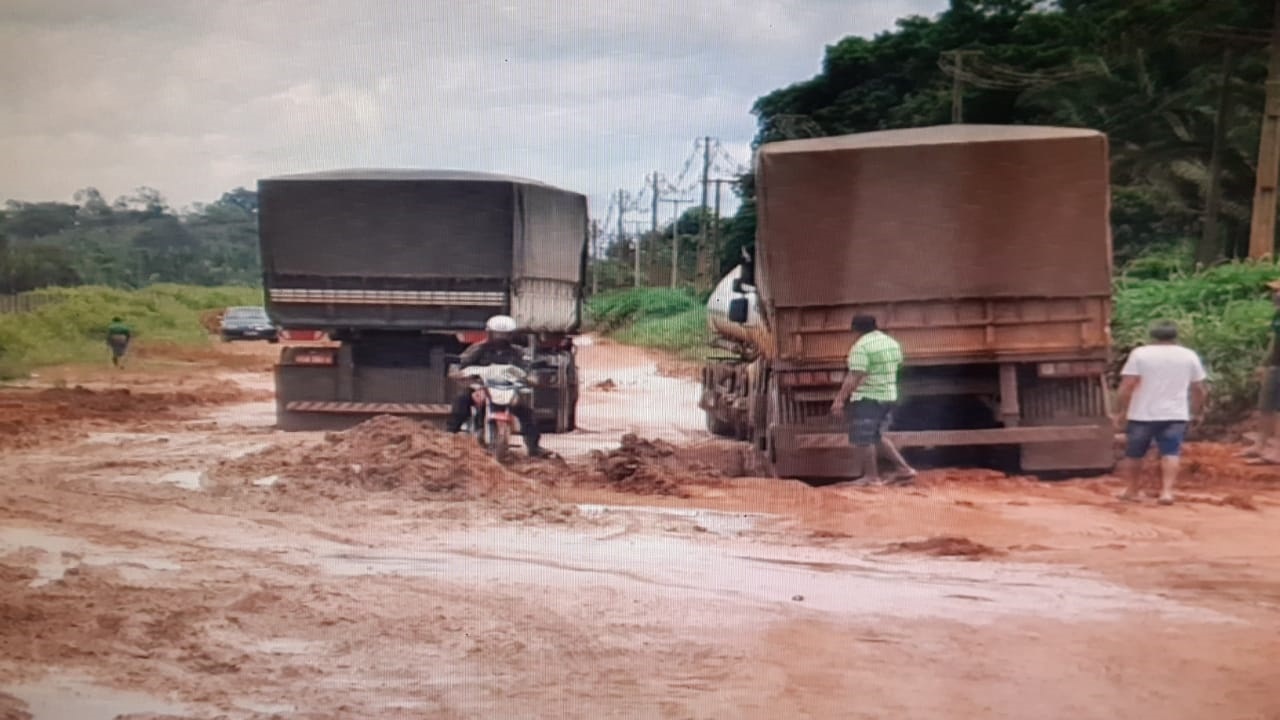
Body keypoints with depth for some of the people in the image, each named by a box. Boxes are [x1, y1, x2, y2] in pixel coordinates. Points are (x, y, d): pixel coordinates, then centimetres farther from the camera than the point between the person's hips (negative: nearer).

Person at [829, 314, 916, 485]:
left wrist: (840, 399, -20)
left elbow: (854, 377, -21)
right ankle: (904, 468, 14)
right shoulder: (893, 343, 11)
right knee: (877, 437, 19)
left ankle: (872, 476, 6)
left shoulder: (861, 346, -15)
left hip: (866, 398, -9)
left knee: (863, 439, 2)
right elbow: (897, 367, 21)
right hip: (889, 396, 9)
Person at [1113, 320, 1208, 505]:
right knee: (1170, 454, -2)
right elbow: (1200, 389, 8)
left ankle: (1132, 491, 20)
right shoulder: (1189, 356, 5)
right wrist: (1196, 412, 20)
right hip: (1175, 415, 1)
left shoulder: (1140, 354, -3)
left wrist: (1121, 410, -3)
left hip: (1142, 414, -1)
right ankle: (1167, 491, -16)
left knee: (1134, 454, 12)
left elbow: (1127, 385, -10)